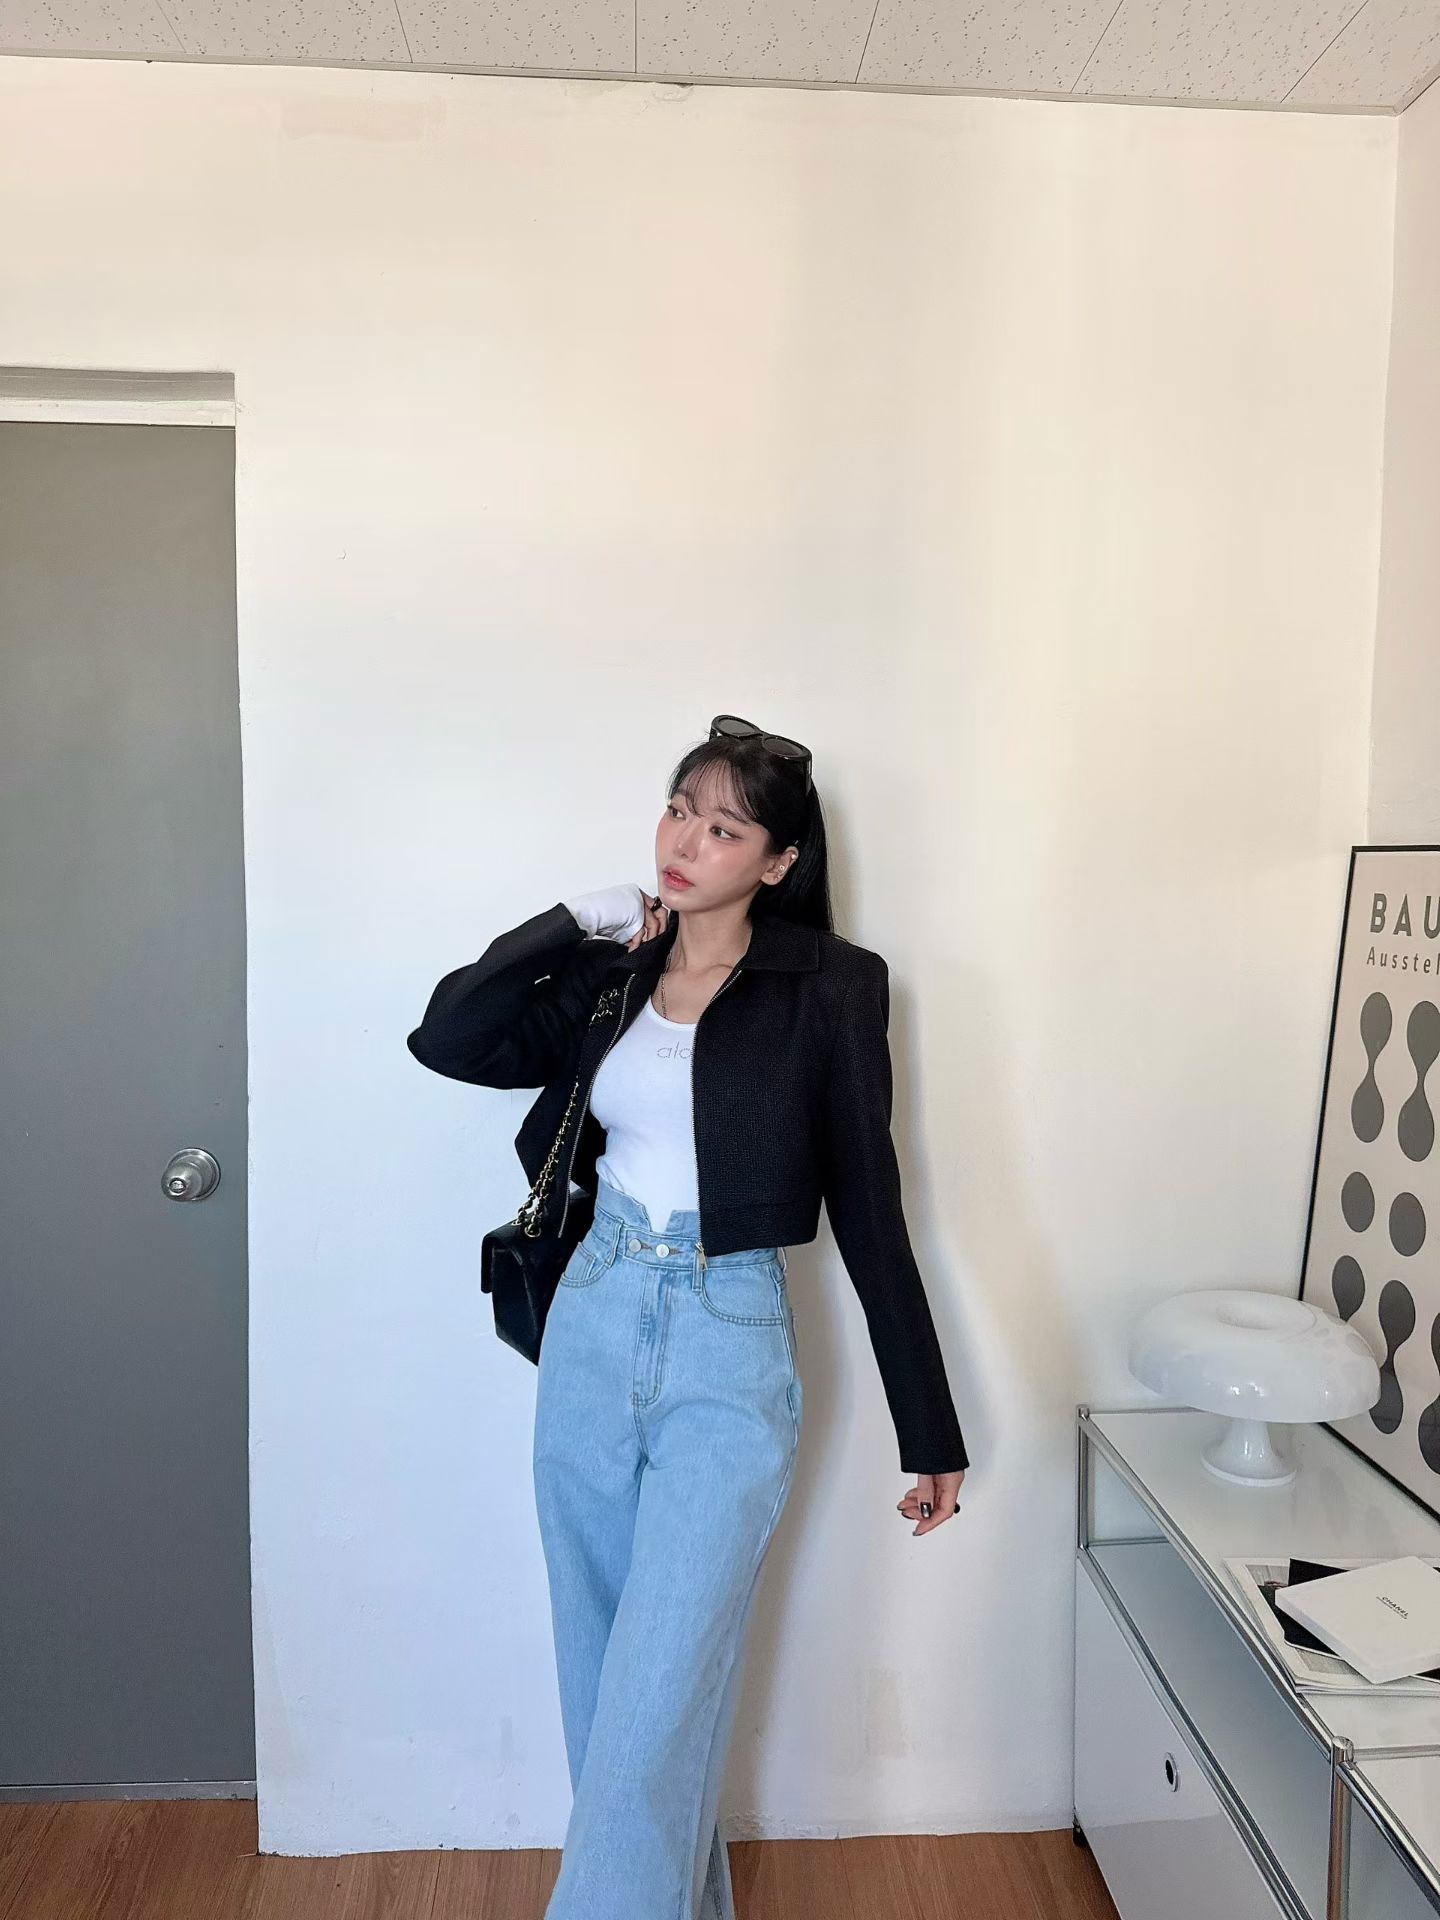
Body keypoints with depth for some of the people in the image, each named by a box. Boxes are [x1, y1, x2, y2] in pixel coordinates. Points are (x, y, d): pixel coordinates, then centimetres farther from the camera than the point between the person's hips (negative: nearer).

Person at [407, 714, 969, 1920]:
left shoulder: (828, 987, -8)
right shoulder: (611, 974, 6)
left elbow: (869, 1209, -6)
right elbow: (446, 1039, -1)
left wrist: (929, 1430, -3)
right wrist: (573, 923, -5)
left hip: (730, 1350, -5)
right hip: (593, 1333, 5)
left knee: (656, 1699, -3)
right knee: (602, 1674, 18)